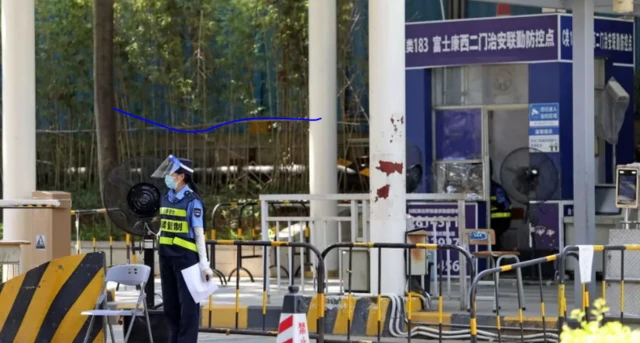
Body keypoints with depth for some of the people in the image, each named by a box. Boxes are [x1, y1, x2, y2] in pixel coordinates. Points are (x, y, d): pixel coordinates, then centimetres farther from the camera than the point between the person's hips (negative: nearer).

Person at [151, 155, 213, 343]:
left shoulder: (192, 201, -9)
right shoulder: (166, 198, 10)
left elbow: (199, 233, -10)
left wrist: (204, 263, -13)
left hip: (186, 256, -7)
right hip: (166, 255, 7)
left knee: (188, 303, -2)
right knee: (170, 303, 12)